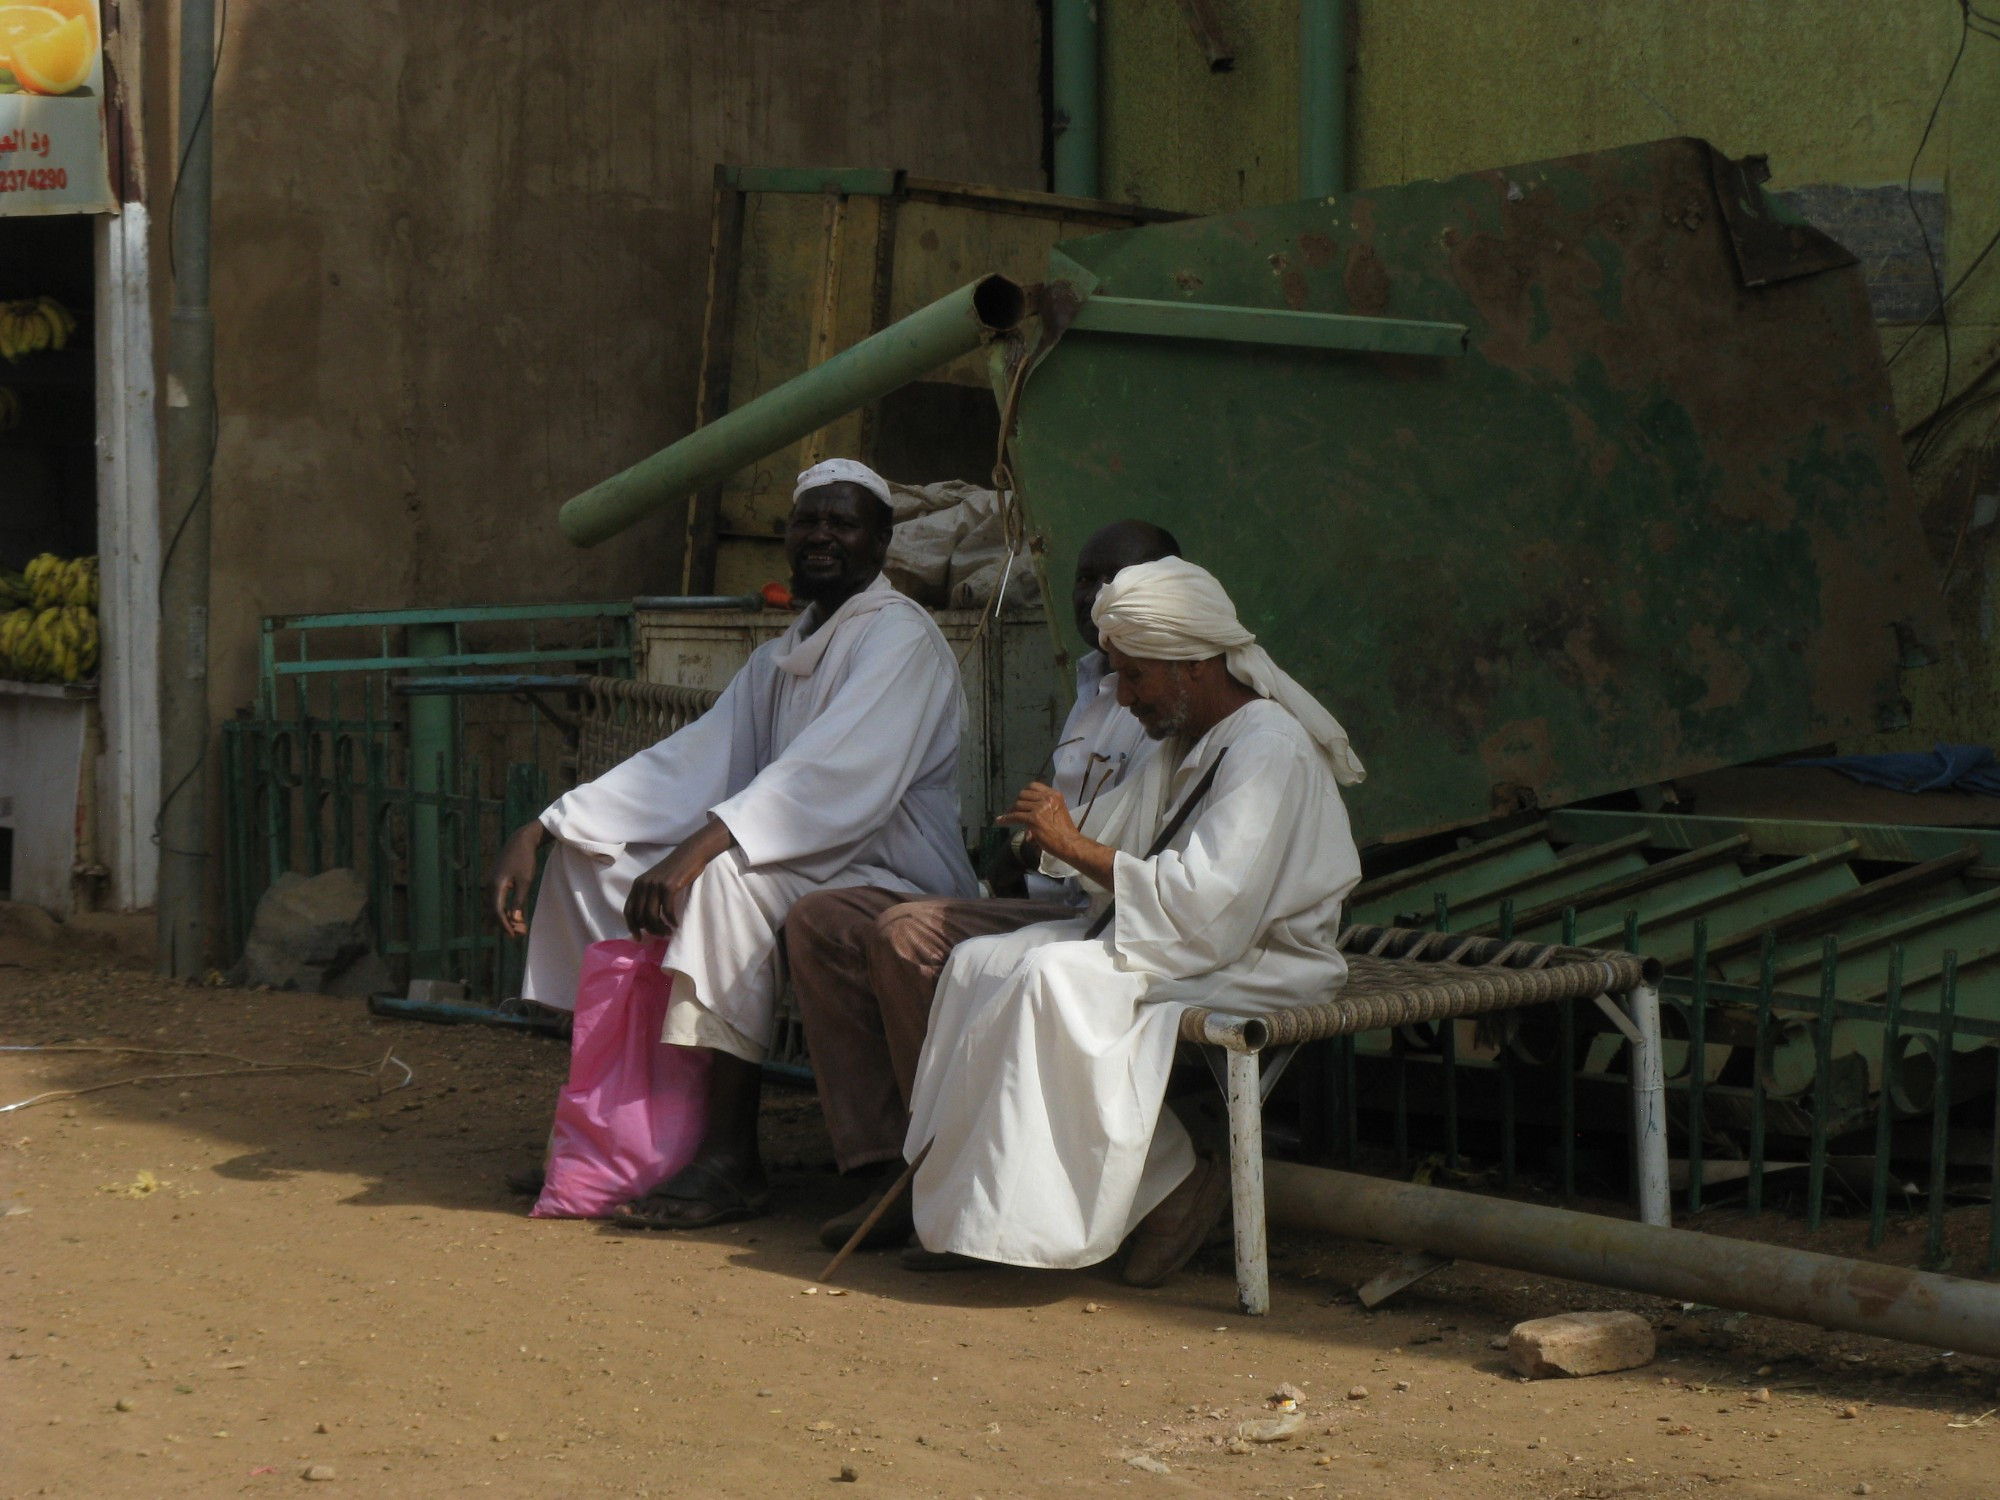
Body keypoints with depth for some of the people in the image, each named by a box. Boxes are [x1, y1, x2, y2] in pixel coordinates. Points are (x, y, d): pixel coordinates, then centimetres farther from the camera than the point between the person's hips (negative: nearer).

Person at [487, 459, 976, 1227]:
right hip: (804, 874, 9)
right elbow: (692, 761, 11)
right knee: (592, 857, 0)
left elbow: (834, 777, -26)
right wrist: (537, 832, 0)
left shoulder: (899, 637, -11)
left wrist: (700, 847, -37)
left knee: (726, 875, -35)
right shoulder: (782, 656, 17)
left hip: (892, 883, -9)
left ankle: (731, 1161, -30)